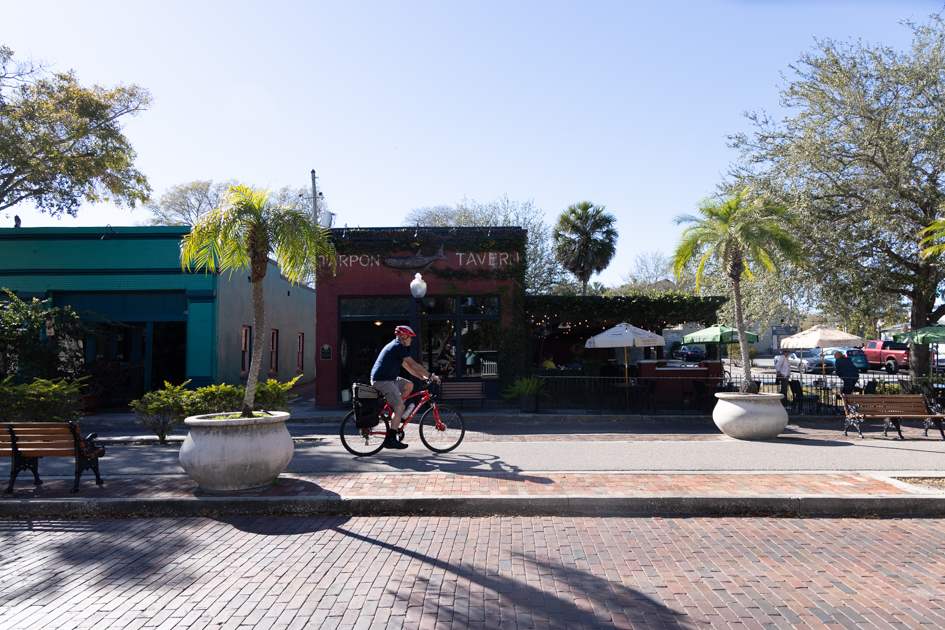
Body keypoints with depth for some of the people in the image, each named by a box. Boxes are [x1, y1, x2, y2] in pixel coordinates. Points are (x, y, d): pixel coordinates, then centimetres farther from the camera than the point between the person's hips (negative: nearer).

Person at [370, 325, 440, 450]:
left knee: (409, 385, 16)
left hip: (387, 378, 10)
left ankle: (393, 412, 13)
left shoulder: (394, 346, 20)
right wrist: (431, 376, -12)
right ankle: (391, 439, -8)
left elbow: (407, 366, 23)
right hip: (383, 380, -10)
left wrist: (422, 377, 18)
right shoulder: (398, 346, -13)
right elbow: (414, 365, -17)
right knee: (400, 408, -10)